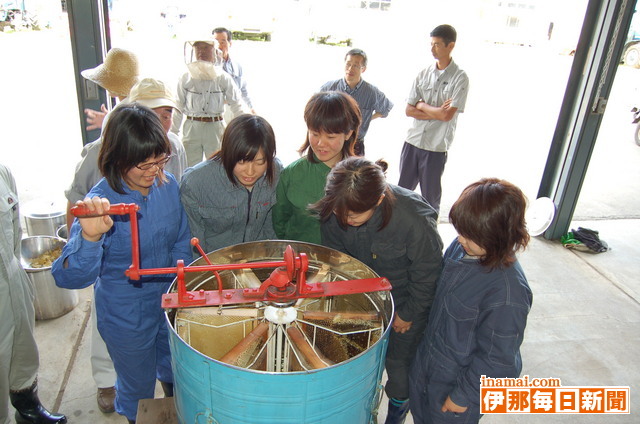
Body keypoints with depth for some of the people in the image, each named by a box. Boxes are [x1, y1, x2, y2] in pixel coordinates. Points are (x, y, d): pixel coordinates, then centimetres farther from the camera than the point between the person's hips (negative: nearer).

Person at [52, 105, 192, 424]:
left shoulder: (168, 185, -12)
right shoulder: (101, 203, -27)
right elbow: (69, 278, -36)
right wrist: (89, 238, -51)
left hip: (171, 302, 5)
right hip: (127, 317, -5)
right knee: (138, 390, 20)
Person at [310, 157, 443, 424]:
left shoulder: (414, 218, -37)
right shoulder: (337, 212, -25)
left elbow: (426, 274, -20)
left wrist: (408, 314, -8)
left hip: (406, 300, -3)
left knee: (399, 357, 17)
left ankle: (399, 401, 50)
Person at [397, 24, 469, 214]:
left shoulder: (460, 78, -8)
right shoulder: (423, 74, 5)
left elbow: (447, 115, -18)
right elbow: (409, 110, 2)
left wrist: (421, 105, -6)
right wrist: (436, 113, -11)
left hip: (437, 146, -4)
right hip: (413, 140, 4)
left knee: (430, 194, 9)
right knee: (403, 189, 14)